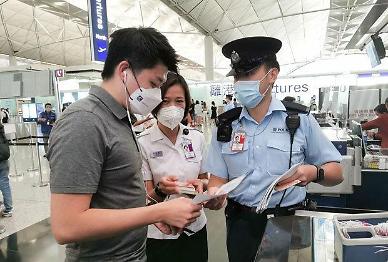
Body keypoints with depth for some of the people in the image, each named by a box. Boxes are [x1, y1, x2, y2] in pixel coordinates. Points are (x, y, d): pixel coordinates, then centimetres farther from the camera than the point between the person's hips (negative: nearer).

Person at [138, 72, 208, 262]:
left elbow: (205, 179, 6)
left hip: (195, 227, 4)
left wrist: (200, 184, -16)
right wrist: (161, 190, -31)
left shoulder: (197, 138, -3)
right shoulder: (143, 143, -14)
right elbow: (146, 197, -10)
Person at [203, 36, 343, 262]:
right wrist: (214, 195, -22)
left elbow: (336, 173, -1)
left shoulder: (300, 120, -6)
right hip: (241, 224, 2)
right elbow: (219, 179, 0)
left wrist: (313, 173, -22)